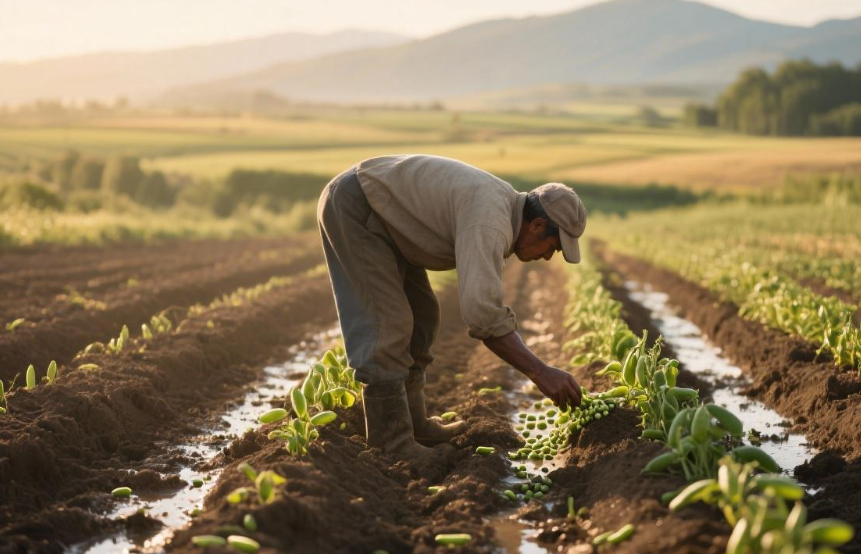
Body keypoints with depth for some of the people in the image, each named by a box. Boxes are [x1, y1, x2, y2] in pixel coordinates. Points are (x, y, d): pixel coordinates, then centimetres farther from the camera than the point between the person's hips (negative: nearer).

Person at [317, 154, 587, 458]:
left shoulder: (500, 211, 6)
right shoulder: (489, 224, -27)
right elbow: (482, 314, -38)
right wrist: (541, 372, -35)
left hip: (375, 212, 10)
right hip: (353, 207, -10)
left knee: (421, 315, 11)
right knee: (387, 322, -13)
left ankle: (410, 420, 18)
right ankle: (393, 441, -6)